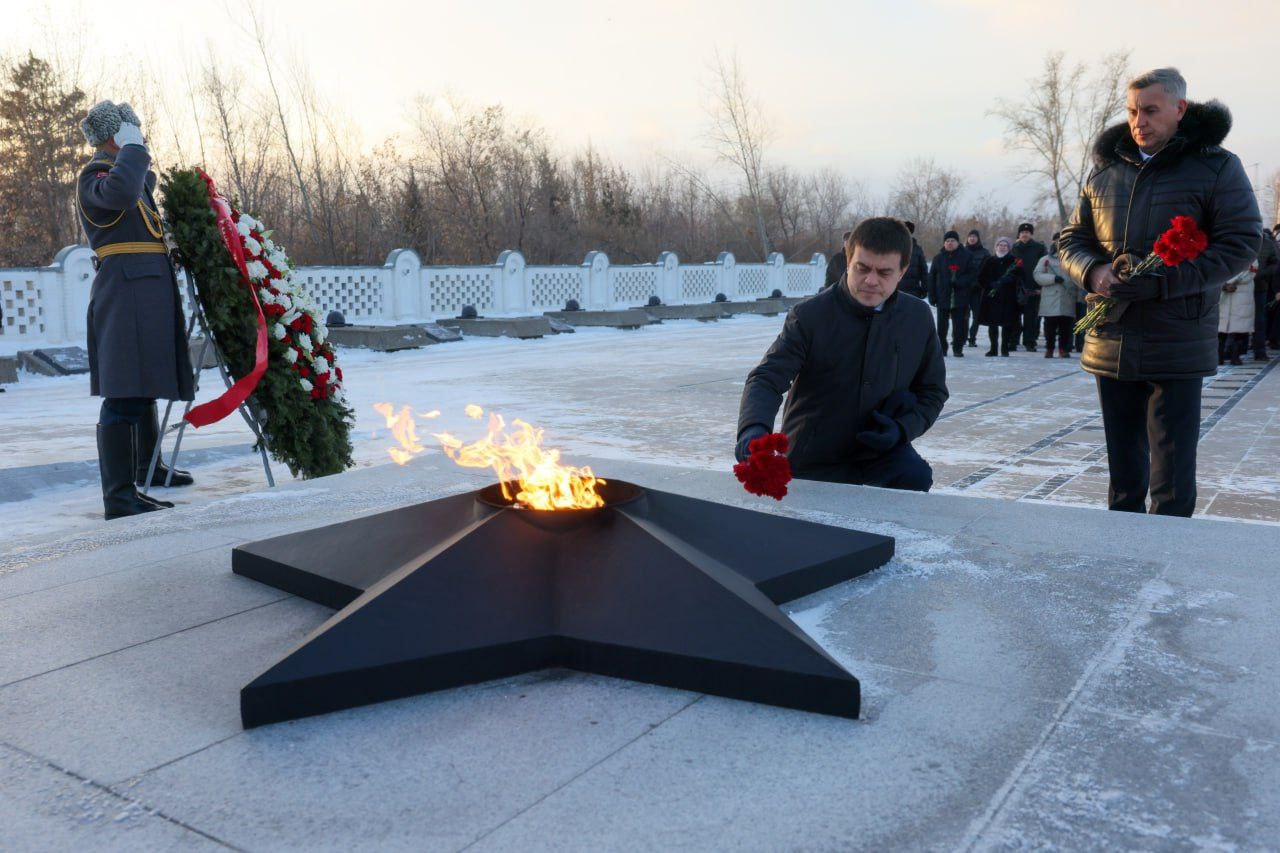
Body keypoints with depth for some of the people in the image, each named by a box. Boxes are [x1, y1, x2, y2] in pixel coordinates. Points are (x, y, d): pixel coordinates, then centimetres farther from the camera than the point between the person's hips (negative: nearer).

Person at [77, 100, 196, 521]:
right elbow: (119, 192, -32)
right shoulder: (94, 174, -8)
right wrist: (132, 148, -19)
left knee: (142, 383, 23)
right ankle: (119, 497, -16)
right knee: (124, 394, -15)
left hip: (147, 292, 11)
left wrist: (144, 164, 29)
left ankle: (147, 465, 40)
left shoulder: (127, 172, 23)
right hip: (126, 290, -11)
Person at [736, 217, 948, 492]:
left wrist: (903, 428, -12)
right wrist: (754, 428, -45)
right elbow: (767, 378, -24)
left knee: (915, 477, -26)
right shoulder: (810, 316, -15)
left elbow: (932, 390, 8)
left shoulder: (918, 317, -4)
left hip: (881, 452, 2)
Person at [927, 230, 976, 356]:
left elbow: (973, 275, -2)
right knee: (942, 325, 3)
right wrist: (932, 296, -2)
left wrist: (958, 281, -17)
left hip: (960, 298, -1)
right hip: (943, 298, 1)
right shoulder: (938, 258, 7)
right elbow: (931, 278, 5)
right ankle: (941, 348, 12)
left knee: (959, 325, 0)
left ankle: (958, 348, 10)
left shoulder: (966, 257, 3)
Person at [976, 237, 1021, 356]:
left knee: (1007, 324, -1)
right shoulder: (990, 260, 9)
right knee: (992, 323, 3)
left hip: (1008, 298, -2)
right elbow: (981, 277, 6)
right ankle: (993, 348, 10)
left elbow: (1017, 277, -4)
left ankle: (1005, 348, 7)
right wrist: (991, 286, -9)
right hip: (991, 297, 2)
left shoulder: (1014, 261, 4)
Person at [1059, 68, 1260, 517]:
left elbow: (1240, 244, -8)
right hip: (1111, 342, 4)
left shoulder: (1216, 167, -1)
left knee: (1172, 475, -1)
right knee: (1123, 466, 14)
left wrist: (1158, 283, -20)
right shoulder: (1104, 170, 11)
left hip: (1177, 346, -4)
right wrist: (1093, 271, -9)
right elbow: (1072, 240, 15)